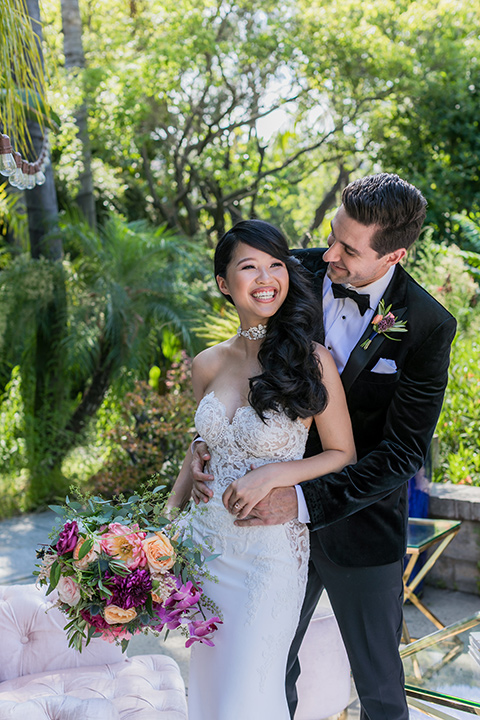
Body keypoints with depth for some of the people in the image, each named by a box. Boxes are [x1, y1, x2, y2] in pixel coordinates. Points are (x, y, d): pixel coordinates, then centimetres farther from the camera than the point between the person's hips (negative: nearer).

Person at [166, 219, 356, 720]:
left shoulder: (313, 360, -13)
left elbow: (342, 454, -6)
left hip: (272, 548, -4)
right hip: (207, 537, 5)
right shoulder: (208, 365, 0)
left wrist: (272, 475, -20)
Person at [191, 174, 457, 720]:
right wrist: (204, 439, -14)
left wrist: (305, 502, -29)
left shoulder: (427, 327, -18)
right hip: (280, 511, 3)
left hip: (362, 526, -2)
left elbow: (403, 453, -19)